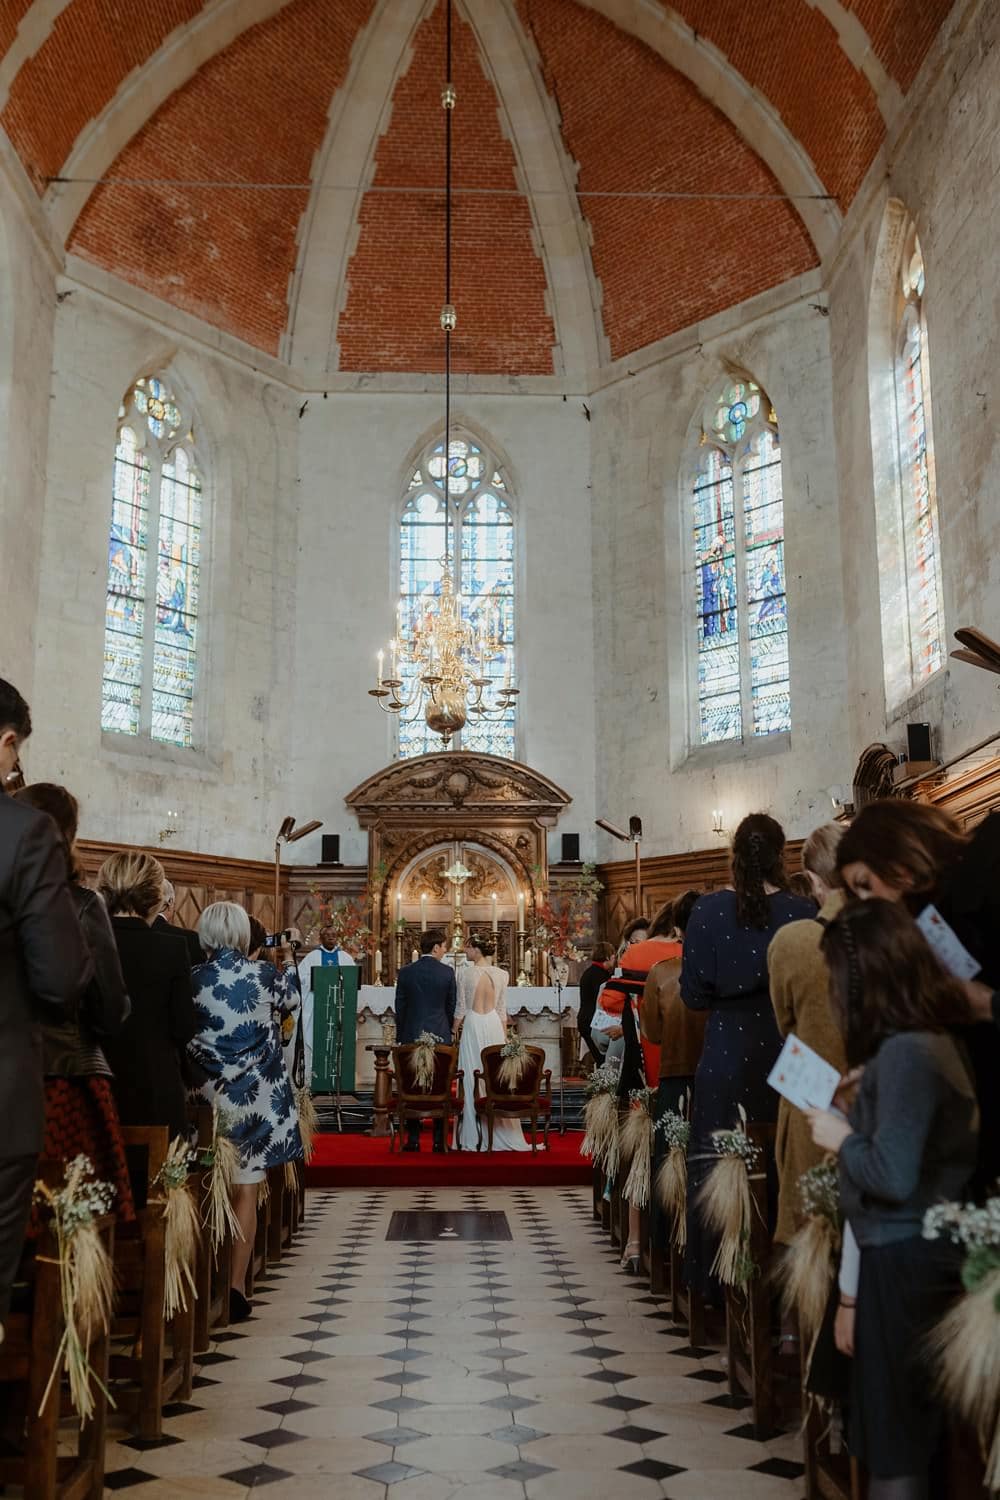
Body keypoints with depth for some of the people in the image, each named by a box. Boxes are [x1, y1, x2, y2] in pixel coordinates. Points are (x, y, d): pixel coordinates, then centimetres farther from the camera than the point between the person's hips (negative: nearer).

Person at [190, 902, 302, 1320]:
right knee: (245, 1193, 5)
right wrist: (287, 963, 34)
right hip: (256, 1097, -1)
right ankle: (236, 1288, 4)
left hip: (210, 1096, 1)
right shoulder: (264, 976, -6)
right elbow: (283, 997, 17)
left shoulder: (193, 979, -6)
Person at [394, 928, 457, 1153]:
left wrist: (400, 1036, 13)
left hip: (412, 1035, 1)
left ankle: (413, 1139, 5)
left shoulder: (406, 972, -2)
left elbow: (400, 1007, 3)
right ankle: (439, 1140, 6)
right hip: (440, 1035, 0)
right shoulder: (447, 972, -4)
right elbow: (452, 1006, 5)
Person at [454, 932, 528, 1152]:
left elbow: (461, 1008, -4)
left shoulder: (465, 972, -8)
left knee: (473, 1078, 1)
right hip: (494, 1025, 4)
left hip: (473, 1025, -3)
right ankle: (500, 1133, 13)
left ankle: (475, 1138, 4)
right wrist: (505, 1036, 15)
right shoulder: (502, 975, 2)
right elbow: (502, 1009, 8)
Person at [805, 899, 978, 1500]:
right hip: (924, 1253, 9)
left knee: (893, 1440, 3)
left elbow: (892, 1177, -24)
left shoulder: (904, 1051, -21)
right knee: (911, 1431, 19)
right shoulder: (938, 1041, 8)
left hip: (905, 1263, -9)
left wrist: (842, 1138, -7)